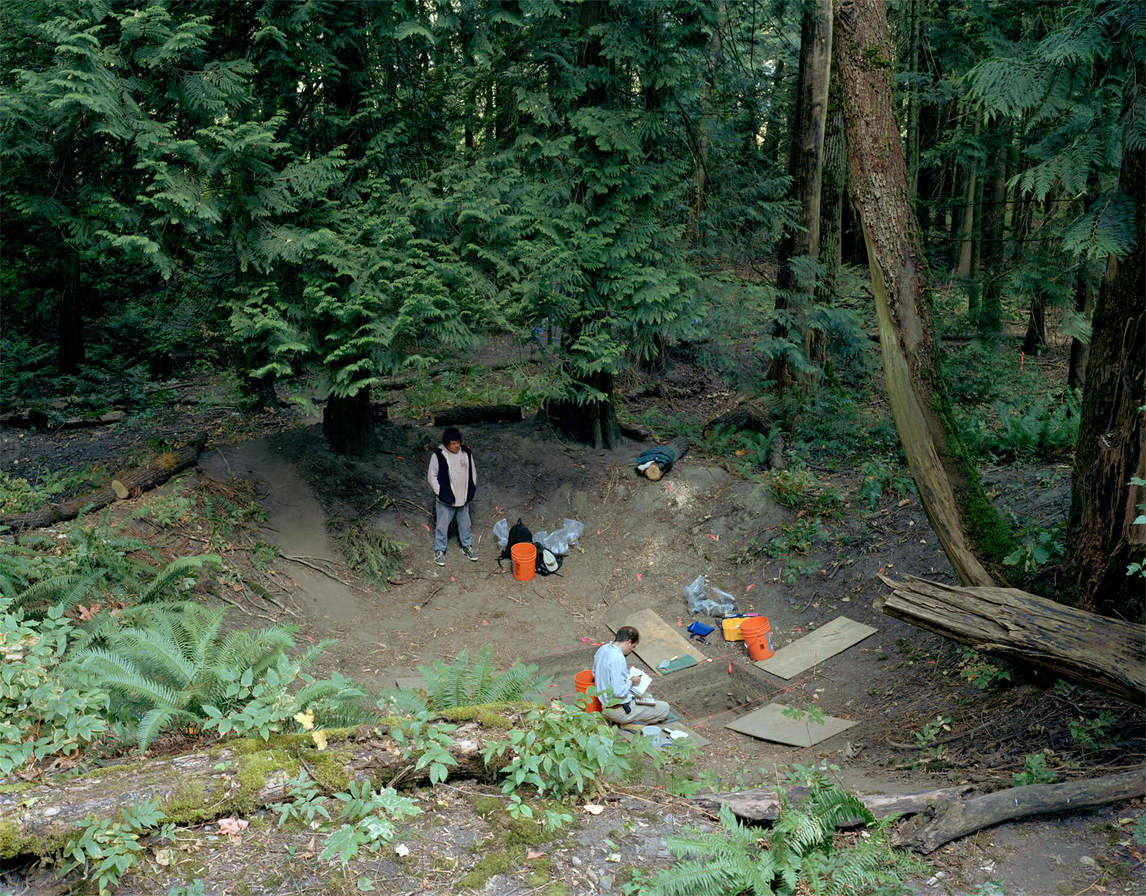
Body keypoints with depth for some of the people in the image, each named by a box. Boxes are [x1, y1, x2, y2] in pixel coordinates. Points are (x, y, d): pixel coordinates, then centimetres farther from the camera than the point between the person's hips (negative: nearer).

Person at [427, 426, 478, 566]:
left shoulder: (466, 452, -3)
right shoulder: (438, 455, -16)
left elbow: (472, 472, 9)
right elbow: (431, 476, -9)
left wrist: (471, 489, 5)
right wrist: (440, 492, -13)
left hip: (463, 498, 4)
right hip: (445, 500, -4)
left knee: (465, 523, 19)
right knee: (442, 525, 8)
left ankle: (467, 546, 38)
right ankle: (439, 551, 24)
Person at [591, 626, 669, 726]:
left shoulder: (602, 649, 1)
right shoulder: (618, 659, -28)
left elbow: (594, 674, 18)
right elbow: (619, 691, -30)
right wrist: (631, 681, -11)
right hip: (619, 709, -10)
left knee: (647, 697, 31)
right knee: (664, 708, -1)